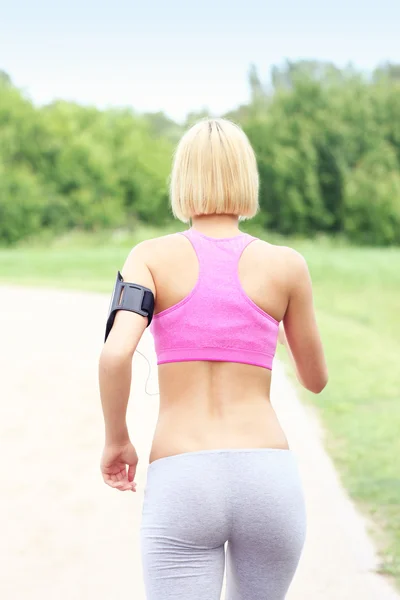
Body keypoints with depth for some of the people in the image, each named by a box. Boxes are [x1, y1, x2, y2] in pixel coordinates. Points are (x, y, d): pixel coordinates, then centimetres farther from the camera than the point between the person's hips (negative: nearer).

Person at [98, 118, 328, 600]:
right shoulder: (287, 265, 5)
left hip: (180, 487, -2)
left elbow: (115, 354, -15)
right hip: (269, 481, 2)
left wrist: (116, 440, 2)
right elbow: (315, 379, 16)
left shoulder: (152, 256, 1)